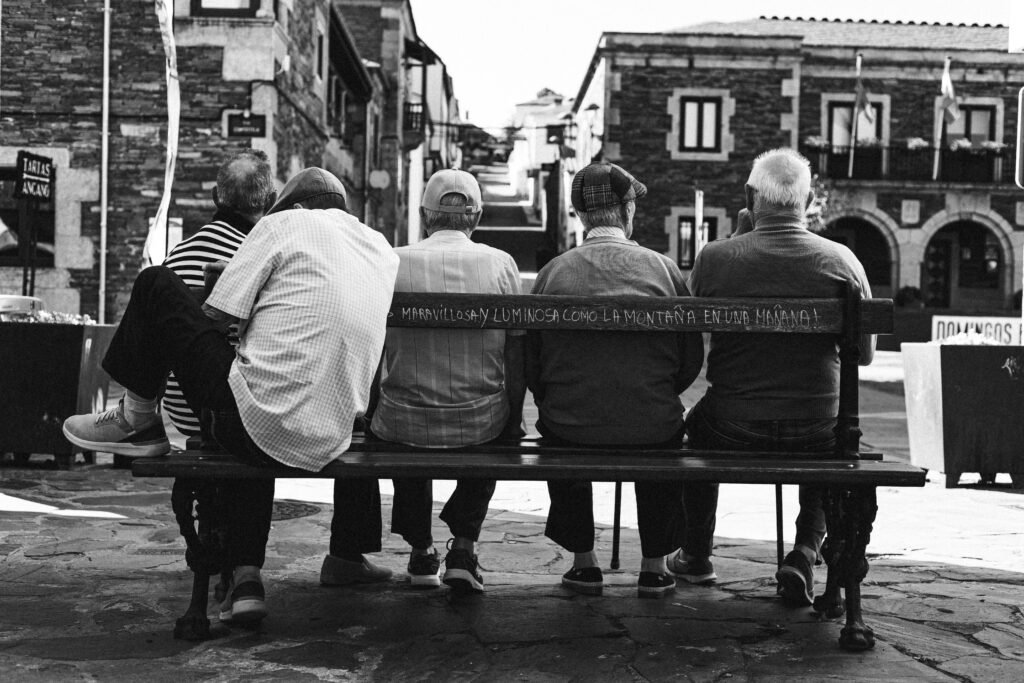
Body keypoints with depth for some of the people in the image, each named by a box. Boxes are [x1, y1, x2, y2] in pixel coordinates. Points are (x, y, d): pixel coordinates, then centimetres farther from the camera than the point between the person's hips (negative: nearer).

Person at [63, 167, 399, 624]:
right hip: (327, 449, 6)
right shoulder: (384, 251, 16)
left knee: (156, 284, 6)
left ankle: (136, 419, 23)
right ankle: (245, 579, 29)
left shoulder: (284, 223, 1)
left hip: (252, 422, -6)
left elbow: (213, 317, -2)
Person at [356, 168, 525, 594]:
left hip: (406, 425, 0)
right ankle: (464, 546, 22)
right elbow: (517, 355, 0)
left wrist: (370, 413, 17)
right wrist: (514, 421, 13)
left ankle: (421, 550, 38)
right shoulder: (501, 263, -2)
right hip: (482, 425, 0)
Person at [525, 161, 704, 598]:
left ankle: (583, 563, 35)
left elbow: (530, 365, 0)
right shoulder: (662, 268, -4)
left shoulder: (554, 272, -4)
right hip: (652, 434, 0)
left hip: (570, 431, 0)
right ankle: (654, 566, 34)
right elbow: (692, 359, 2)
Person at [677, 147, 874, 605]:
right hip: (817, 436, 0)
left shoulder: (714, 258, -9)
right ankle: (804, 553, 17)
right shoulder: (841, 261, -7)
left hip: (731, 431, 0)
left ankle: (696, 554, 44)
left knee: (697, 423, 34)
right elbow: (865, 355, 4)